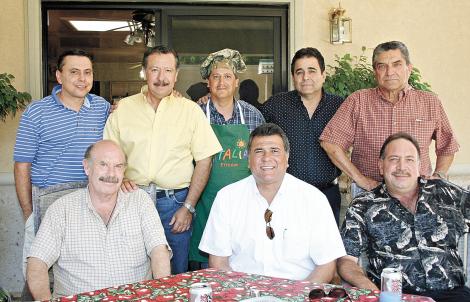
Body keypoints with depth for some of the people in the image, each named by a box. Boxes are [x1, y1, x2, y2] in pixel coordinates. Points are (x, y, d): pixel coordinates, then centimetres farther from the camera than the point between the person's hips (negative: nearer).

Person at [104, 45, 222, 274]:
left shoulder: (191, 111, 3)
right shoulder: (123, 108, 6)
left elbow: (204, 160, 1)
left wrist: (188, 207, -5)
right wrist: (119, 179, -11)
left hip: (174, 202, -1)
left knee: (175, 277, 7)